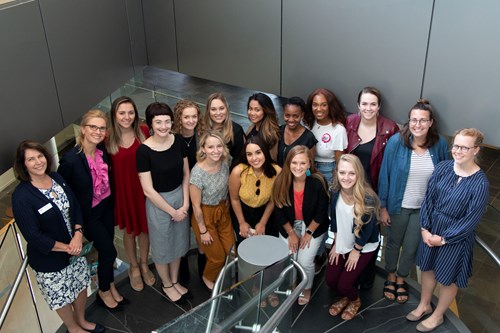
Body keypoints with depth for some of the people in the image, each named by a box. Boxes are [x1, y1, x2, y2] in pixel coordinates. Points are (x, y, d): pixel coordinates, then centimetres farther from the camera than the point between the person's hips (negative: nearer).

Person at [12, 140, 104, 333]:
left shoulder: (57, 178, -4)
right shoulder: (21, 196, -23)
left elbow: (75, 207, 1)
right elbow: (33, 236, -21)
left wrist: (78, 235, -15)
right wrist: (66, 247, -18)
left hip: (75, 247, 6)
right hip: (49, 257, -6)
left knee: (81, 284, 23)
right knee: (61, 297, 15)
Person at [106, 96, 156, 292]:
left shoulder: (143, 132, -10)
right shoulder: (108, 138, -14)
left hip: (143, 188, 1)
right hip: (122, 191, -1)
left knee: (144, 227, 18)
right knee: (129, 230, 18)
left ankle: (144, 264, 43)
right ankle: (134, 267, 42)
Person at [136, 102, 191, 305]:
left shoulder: (179, 142, -9)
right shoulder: (144, 151, -22)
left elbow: (186, 175, 0)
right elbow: (148, 190, -18)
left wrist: (185, 204, -8)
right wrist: (172, 211, -13)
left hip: (180, 197, 5)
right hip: (158, 202, -4)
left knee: (178, 242, 21)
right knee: (162, 246, 15)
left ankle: (175, 281, 44)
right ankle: (166, 285, 40)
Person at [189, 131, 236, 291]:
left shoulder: (225, 163, -13)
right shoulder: (198, 173, -30)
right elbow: (196, 206, -19)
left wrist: (225, 204, 10)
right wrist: (203, 230, -12)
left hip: (223, 211, 5)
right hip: (204, 216, -5)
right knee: (218, 256, 9)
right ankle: (208, 278, 43)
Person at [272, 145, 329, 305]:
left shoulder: (318, 182, -24)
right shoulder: (281, 181, -19)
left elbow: (321, 213, -12)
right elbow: (279, 211, -6)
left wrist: (308, 233, -7)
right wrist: (291, 233, -3)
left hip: (313, 227, -2)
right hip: (289, 226, 2)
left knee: (305, 262, -9)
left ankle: (307, 289, 24)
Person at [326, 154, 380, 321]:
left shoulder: (368, 198, -31)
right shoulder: (336, 192, -15)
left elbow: (368, 229, -19)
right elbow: (334, 220, 0)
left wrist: (356, 250, -9)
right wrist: (336, 244, 4)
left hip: (364, 246, -4)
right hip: (342, 243, 5)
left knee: (344, 284, -8)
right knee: (330, 280, 2)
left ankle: (355, 301, 29)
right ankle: (346, 297, 37)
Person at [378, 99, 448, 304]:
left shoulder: (440, 145, -12)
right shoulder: (396, 142, -18)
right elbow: (385, 175, -11)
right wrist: (383, 208, -8)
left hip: (424, 208, 2)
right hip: (398, 205, -1)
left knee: (411, 247, 16)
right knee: (394, 243, 19)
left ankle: (401, 279, 43)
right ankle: (390, 277, 44)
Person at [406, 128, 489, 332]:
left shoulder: (480, 183, -21)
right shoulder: (443, 167, -9)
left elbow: (471, 220, -18)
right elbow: (428, 198, -4)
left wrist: (444, 239, -14)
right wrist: (424, 228, -9)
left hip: (456, 236, -4)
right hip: (432, 227, 5)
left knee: (448, 277, 14)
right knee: (428, 268, 21)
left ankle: (437, 316, 38)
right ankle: (424, 305, 45)